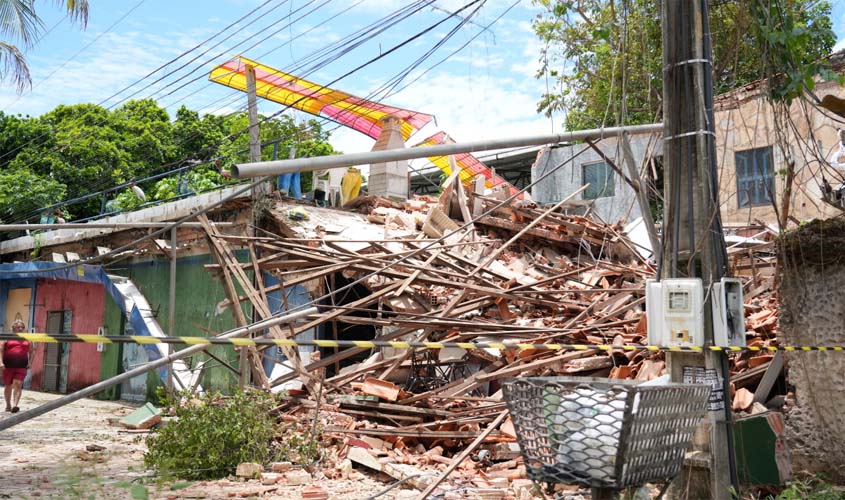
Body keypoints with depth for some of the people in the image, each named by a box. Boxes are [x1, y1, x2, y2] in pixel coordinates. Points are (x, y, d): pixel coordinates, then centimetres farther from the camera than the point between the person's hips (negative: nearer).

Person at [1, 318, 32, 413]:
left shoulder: (27, 339, 13)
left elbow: (29, 351, 22)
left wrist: (29, 362, 11)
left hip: (21, 366, 1)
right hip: (8, 365, -1)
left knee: (18, 385, -14)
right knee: (8, 385, 10)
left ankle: (15, 405, -21)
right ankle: (8, 405, 26)